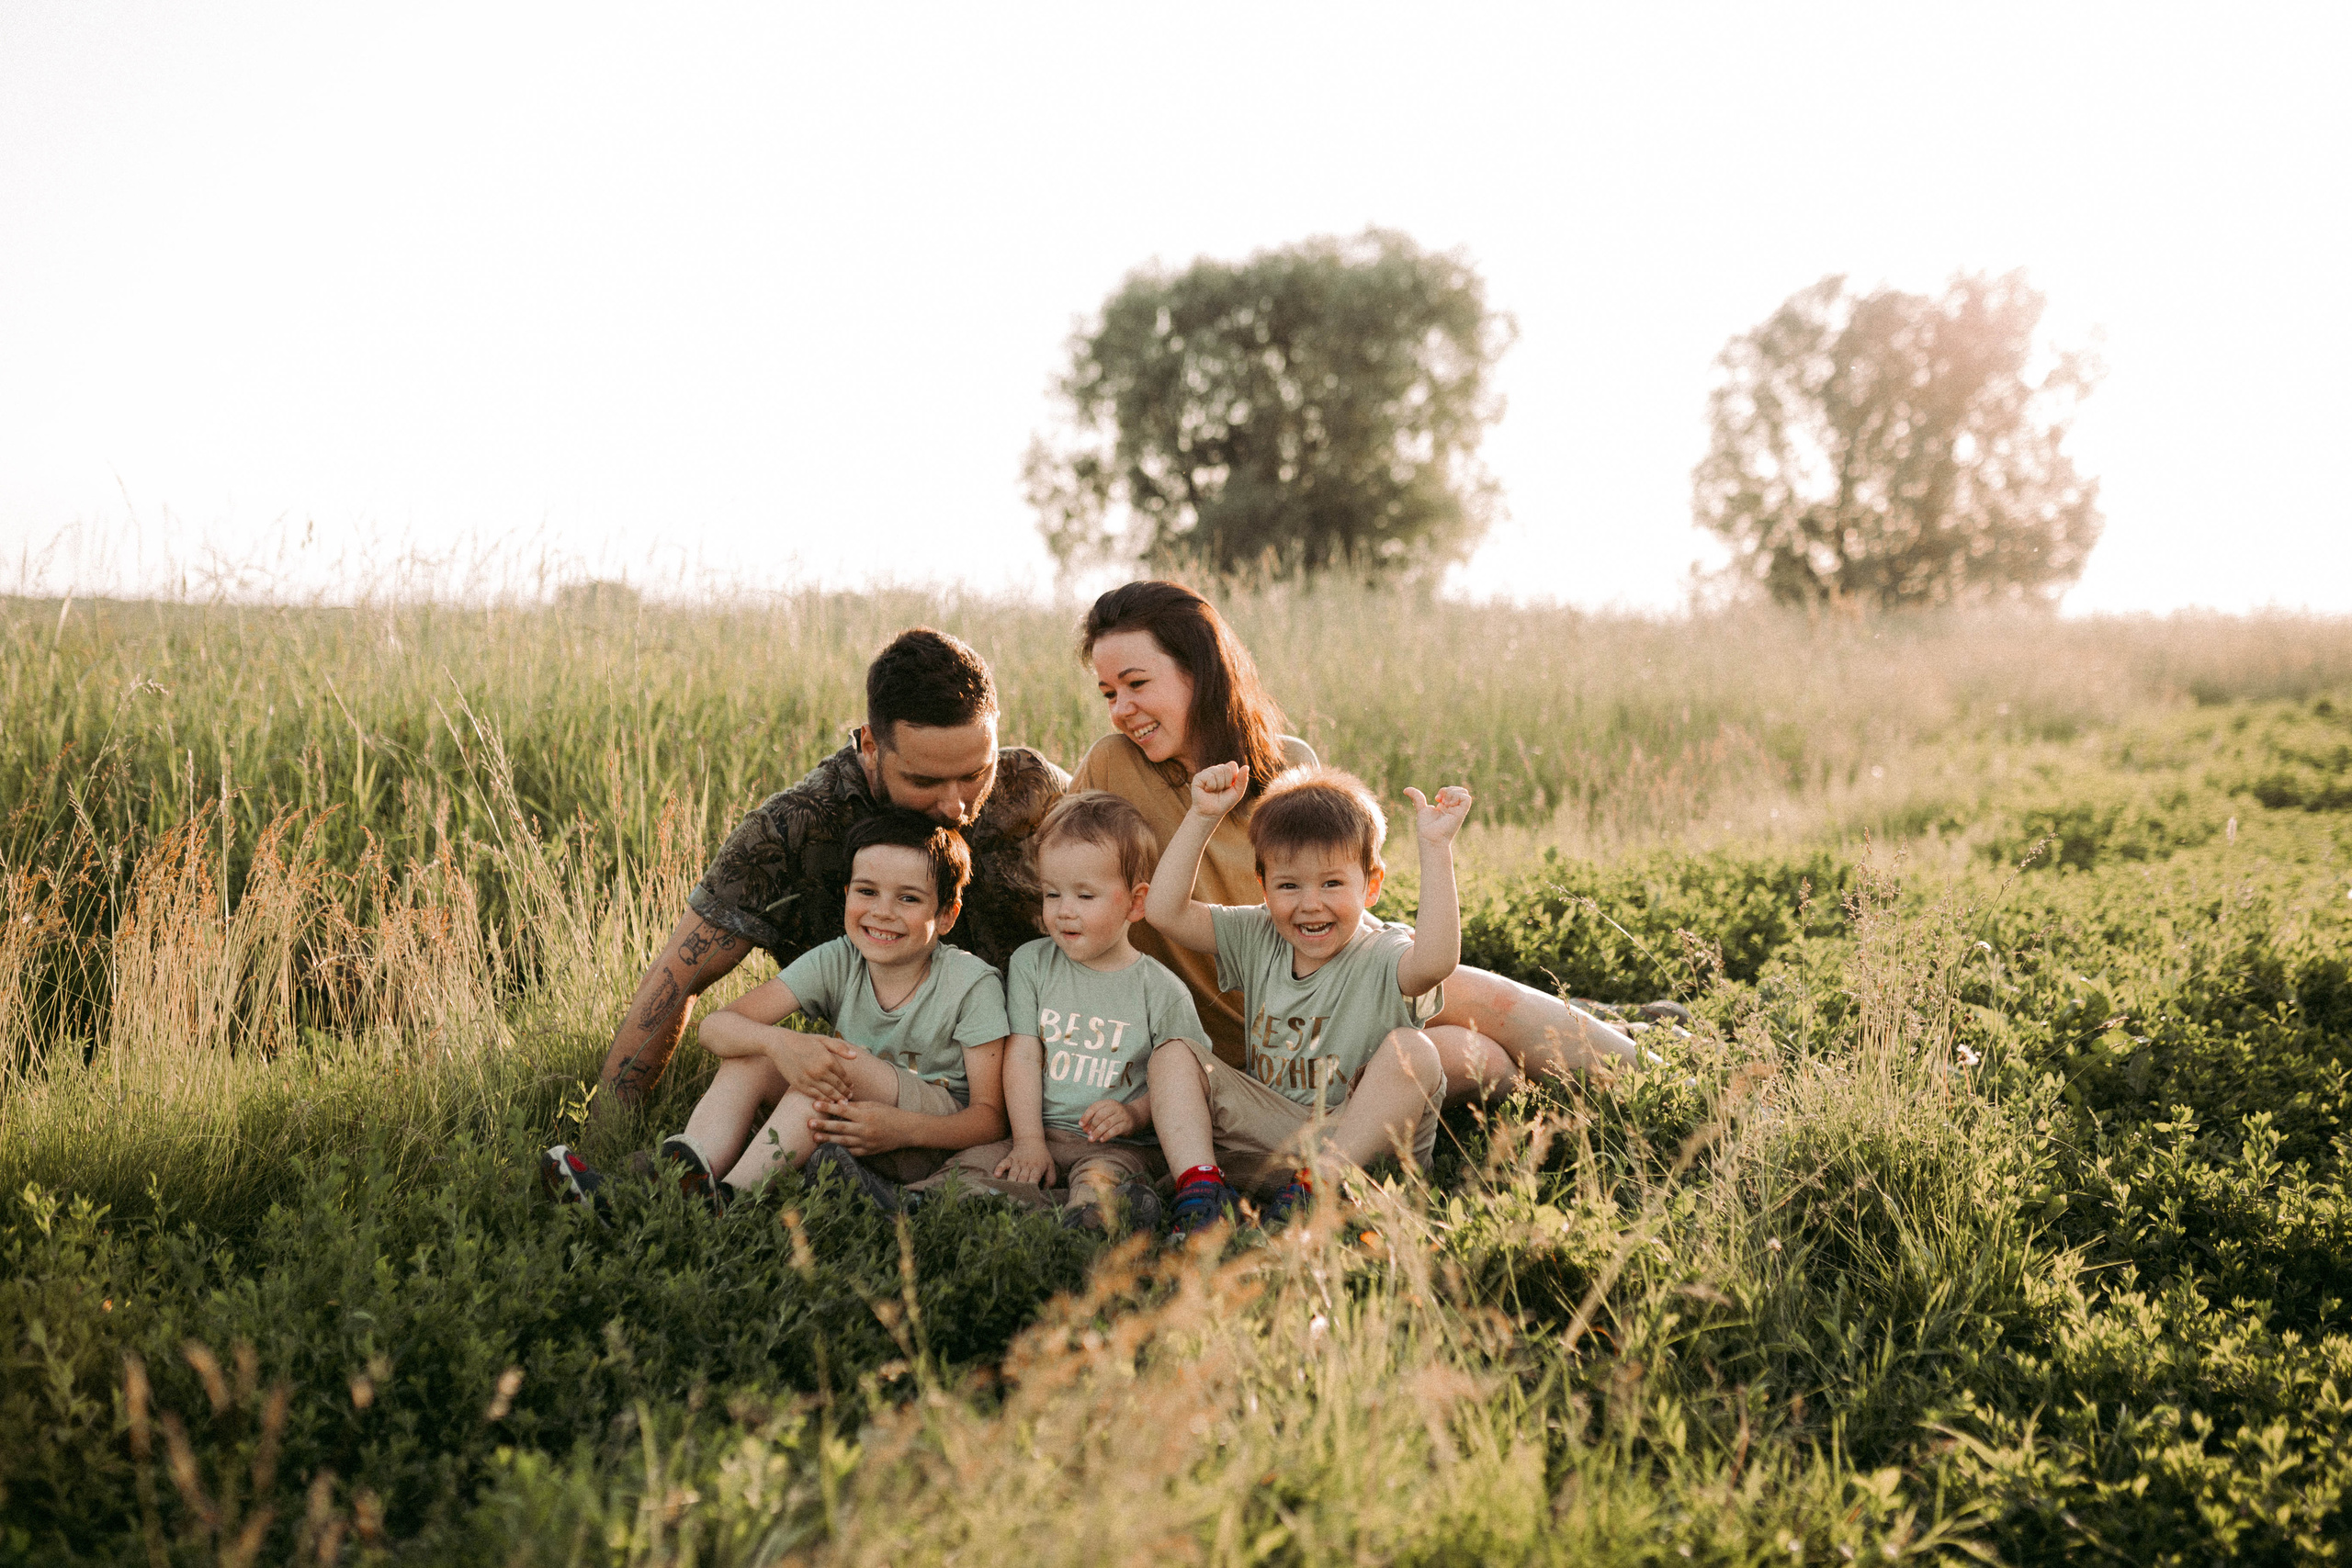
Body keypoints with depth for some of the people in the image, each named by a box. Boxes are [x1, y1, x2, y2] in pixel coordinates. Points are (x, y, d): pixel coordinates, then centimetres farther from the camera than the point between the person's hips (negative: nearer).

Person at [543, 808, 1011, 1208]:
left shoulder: (971, 985, -14)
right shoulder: (836, 963, -5)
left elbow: (990, 1116, -17)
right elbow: (715, 1026, -13)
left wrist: (902, 1130, -36)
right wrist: (779, 1042, -37)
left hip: (939, 1138, -5)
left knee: (843, 1060, -31)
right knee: (750, 1051, -15)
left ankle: (728, 1194, -38)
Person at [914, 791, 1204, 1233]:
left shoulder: (1161, 990, 3)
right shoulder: (1031, 964, 11)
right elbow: (1021, 1055, 4)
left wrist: (1135, 1113, -14)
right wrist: (1028, 1141, -7)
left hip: (1122, 1144, -3)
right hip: (1041, 1135, 3)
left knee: (1103, 1173, -37)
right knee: (973, 1164, -26)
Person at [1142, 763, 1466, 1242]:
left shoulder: (1383, 956, -11)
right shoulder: (1257, 940, 7)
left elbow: (1434, 961, -37)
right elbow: (1165, 910, -1)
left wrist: (1435, 847, -37)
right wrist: (1203, 817, -6)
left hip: (1362, 1145, -4)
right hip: (1268, 1134, 5)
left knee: (1412, 1050, -29)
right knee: (1174, 1054, -7)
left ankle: (1316, 1187, -32)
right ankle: (1199, 1184, -25)